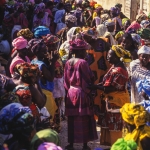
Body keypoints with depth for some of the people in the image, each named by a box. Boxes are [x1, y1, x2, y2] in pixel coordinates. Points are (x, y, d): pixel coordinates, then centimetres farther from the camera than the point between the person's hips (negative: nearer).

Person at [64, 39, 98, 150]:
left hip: (71, 92, 6)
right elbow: (90, 78, -12)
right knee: (84, 119, 2)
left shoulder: (68, 63, 4)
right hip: (82, 93, -6)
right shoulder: (82, 62, -15)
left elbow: (66, 80, 10)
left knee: (72, 119, 12)